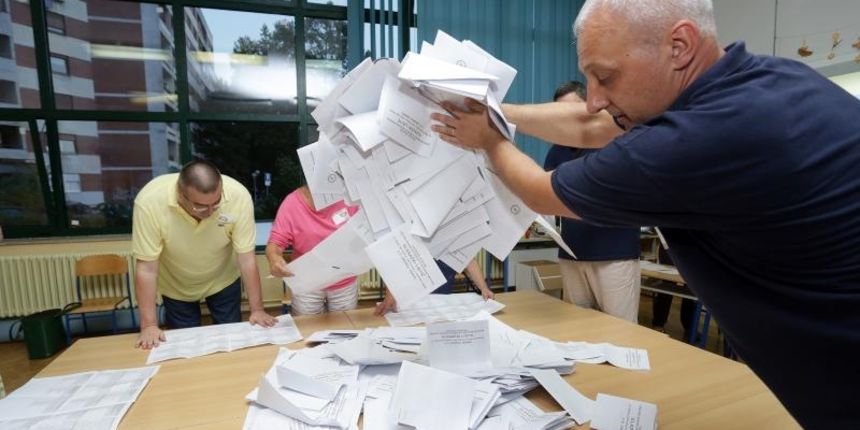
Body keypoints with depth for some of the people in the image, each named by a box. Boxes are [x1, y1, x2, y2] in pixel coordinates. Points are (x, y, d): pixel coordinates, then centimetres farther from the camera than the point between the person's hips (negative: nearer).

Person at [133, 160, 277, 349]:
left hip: (223, 281, 1)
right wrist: (149, 325, -24)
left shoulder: (238, 196, -32)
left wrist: (257, 309, -21)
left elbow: (247, 259, -24)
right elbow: (146, 268, -25)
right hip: (176, 287, 0)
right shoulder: (150, 202, -32)